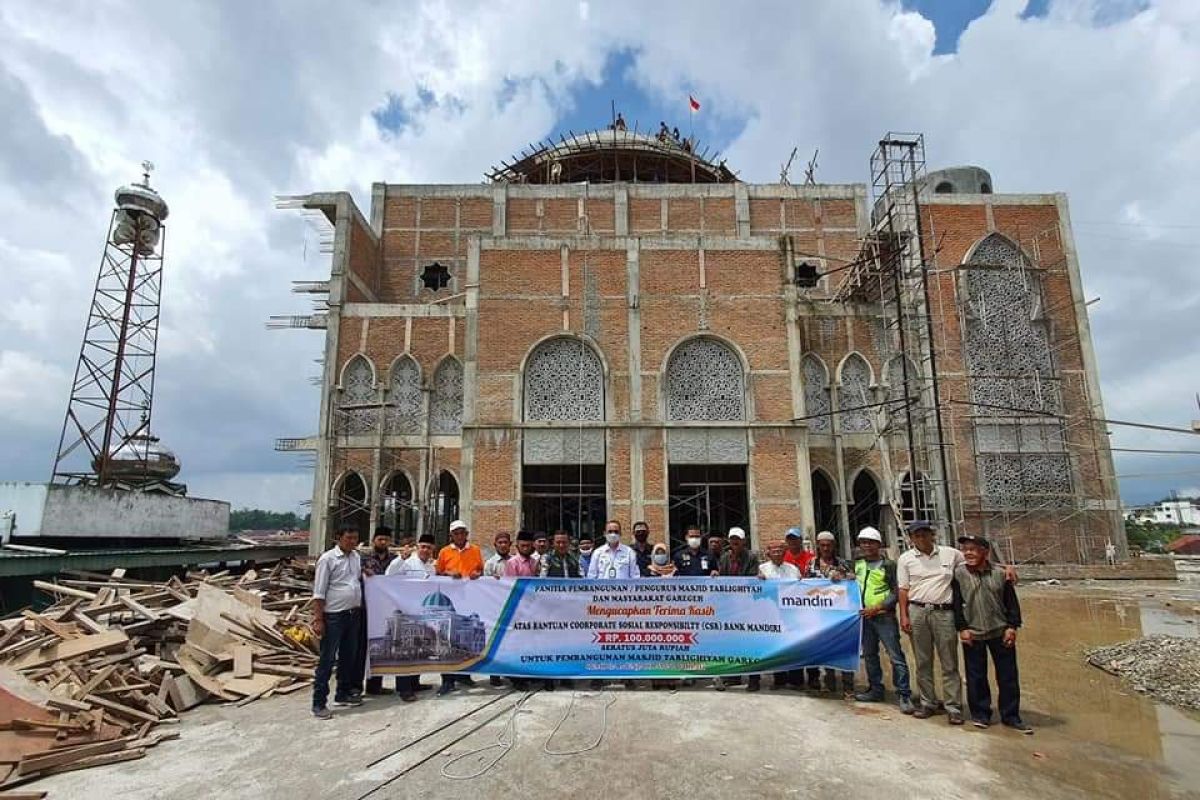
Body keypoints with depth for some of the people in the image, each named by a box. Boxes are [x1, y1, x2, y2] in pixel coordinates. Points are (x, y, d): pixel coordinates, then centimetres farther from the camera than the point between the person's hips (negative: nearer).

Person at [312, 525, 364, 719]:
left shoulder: (357, 557, 8)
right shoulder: (328, 559, -11)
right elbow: (319, 592, -12)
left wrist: (360, 608, 9)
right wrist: (318, 619, -15)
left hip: (354, 614, 7)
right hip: (334, 615, -6)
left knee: (349, 656, 16)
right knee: (327, 659, -1)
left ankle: (343, 693, 29)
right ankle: (319, 703, 8)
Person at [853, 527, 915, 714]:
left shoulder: (889, 565, -5)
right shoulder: (857, 565, 11)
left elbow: (896, 592, -9)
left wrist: (877, 608, -16)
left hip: (884, 616, -6)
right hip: (864, 616, 6)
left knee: (895, 656, -7)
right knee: (869, 654, 13)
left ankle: (904, 695, -1)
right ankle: (875, 690, 24)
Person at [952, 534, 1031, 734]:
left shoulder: (1000, 574, 0)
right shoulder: (958, 574, -5)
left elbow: (1011, 601, 5)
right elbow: (956, 603, -3)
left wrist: (1012, 626, -1)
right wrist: (962, 628, -7)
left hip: (1000, 632, 1)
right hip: (972, 634, -1)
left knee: (1008, 676, 8)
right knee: (976, 676, 7)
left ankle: (1011, 716, 22)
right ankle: (980, 714, 20)